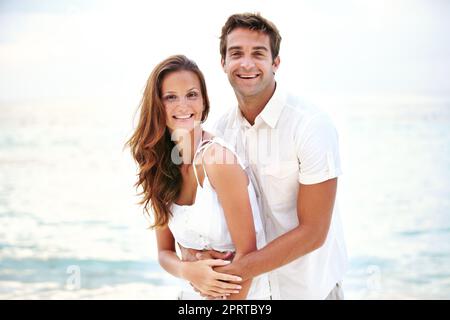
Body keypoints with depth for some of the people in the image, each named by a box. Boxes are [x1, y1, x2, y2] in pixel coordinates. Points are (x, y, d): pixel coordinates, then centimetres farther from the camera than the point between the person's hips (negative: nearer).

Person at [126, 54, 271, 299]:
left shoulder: (216, 156, -18)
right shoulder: (160, 165, 0)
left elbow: (247, 250, -17)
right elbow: (165, 252, 5)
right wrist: (188, 271, -15)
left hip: (243, 296, -4)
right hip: (194, 292, 4)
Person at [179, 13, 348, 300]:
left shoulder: (312, 126, -21)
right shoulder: (223, 128, -4)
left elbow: (312, 233, -21)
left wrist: (235, 272, -25)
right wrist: (190, 252, -18)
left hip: (310, 286, -5)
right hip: (253, 284, 5)